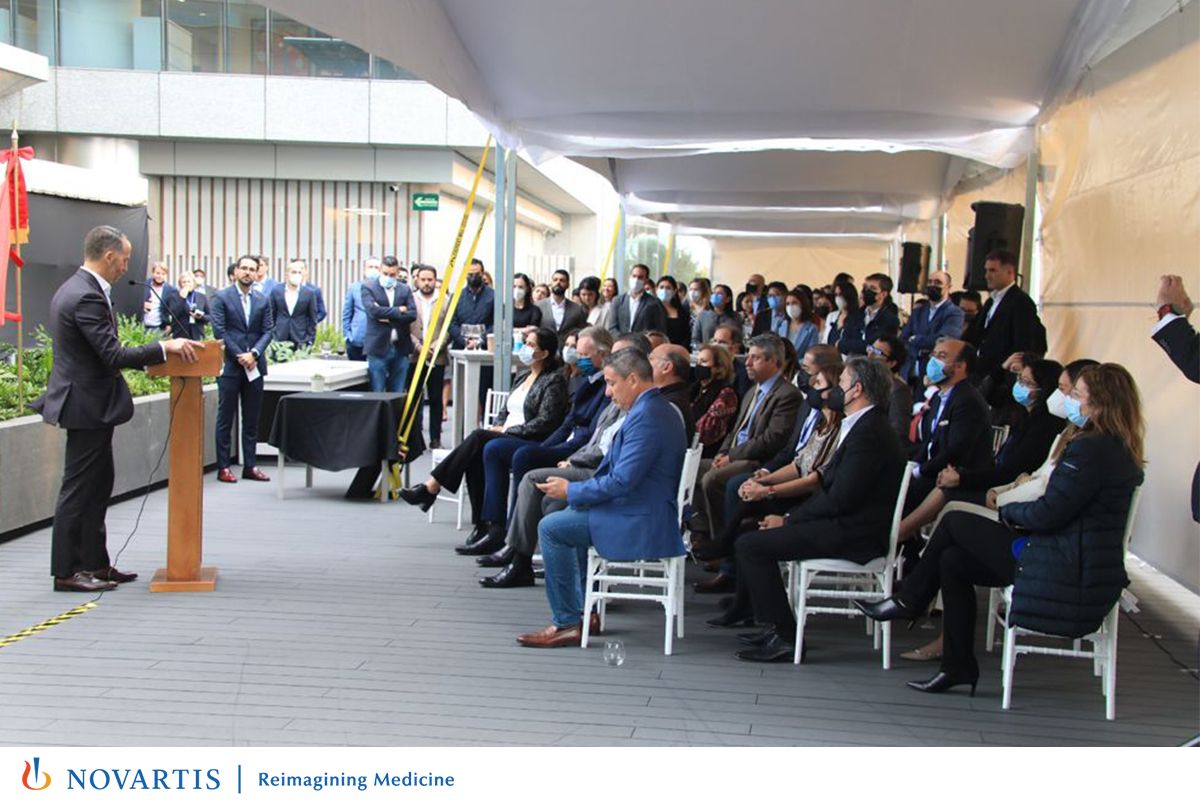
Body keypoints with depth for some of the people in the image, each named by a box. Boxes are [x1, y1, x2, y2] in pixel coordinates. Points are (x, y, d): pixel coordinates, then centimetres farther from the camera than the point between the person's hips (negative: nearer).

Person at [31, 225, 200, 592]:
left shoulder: (74, 289, 11)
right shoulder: (87, 298, -22)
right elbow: (113, 356, -24)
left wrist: (158, 350, 13)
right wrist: (165, 347, -21)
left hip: (85, 403, 11)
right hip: (88, 406, -11)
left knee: (97, 486, 16)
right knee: (79, 489, -2)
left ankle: (96, 564, 24)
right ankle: (66, 572, 6)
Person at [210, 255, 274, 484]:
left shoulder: (263, 301, 11)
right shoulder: (222, 298, 0)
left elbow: (268, 331, 5)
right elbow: (219, 330, -7)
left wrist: (254, 354, -11)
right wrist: (240, 356, -12)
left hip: (254, 366, 4)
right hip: (230, 365, -4)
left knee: (252, 420, 7)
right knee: (225, 419, 1)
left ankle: (250, 466, 12)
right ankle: (223, 467, 4)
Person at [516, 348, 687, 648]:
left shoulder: (646, 416, -21)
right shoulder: (662, 409, 13)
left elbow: (622, 481, -25)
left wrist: (571, 491, -12)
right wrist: (575, 491, 12)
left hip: (639, 524, -11)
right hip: (649, 514, 11)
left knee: (551, 528, -9)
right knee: (572, 513, 27)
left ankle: (567, 623, -4)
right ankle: (585, 609, 26)